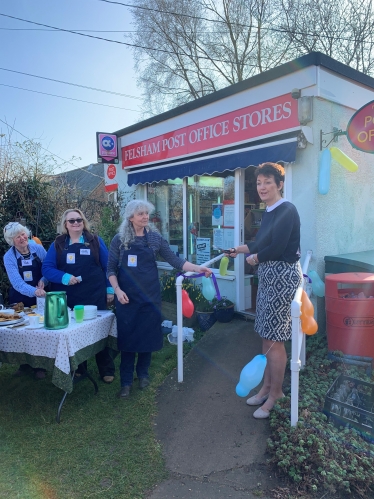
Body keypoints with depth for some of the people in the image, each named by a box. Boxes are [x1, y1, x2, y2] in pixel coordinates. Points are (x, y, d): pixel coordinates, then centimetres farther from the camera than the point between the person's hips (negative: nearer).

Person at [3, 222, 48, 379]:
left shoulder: (38, 248, -9)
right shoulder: (8, 257, -13)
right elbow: (16, 282, -25)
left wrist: (43, 280, -22)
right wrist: (34, 291, -43)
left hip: (40, 296, 0)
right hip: (20, 298, 0)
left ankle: (39, 365, 19)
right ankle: (24, 364, 27)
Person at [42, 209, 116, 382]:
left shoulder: (96, 241, 3)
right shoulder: (57, 244, 6)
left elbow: (107, 267, 3)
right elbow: (47, 268, -2)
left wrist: (110, 289, -1)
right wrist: (64, 277, -19)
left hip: (94, 296, -1)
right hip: (68, 298, 2)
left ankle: (106, 370, 17)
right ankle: (77, 368, 30)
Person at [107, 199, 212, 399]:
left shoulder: (155, 238, 0)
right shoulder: (119, 240, -2)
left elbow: (174, 260, -3)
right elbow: (111, 269, 1)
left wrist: (198, 267, -13)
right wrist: (117, 290, -12)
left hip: (150, 294, 1)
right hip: (127, 296, -1)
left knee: (148, 335, 10)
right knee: (127, 337, 3)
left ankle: (143, 373, 32)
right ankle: (126, 381, 18)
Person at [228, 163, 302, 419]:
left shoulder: (287, 211, -14)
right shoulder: (269, 212, 12)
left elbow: (276, 249, -19)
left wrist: (254, 258, -3)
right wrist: (238, 249, 30)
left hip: (283, 277, -9)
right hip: (268, 277, 9)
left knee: (274, 340, 0)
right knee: (267, 337, 15)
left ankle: (275, 393, 18)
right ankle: (267, 386, 30)